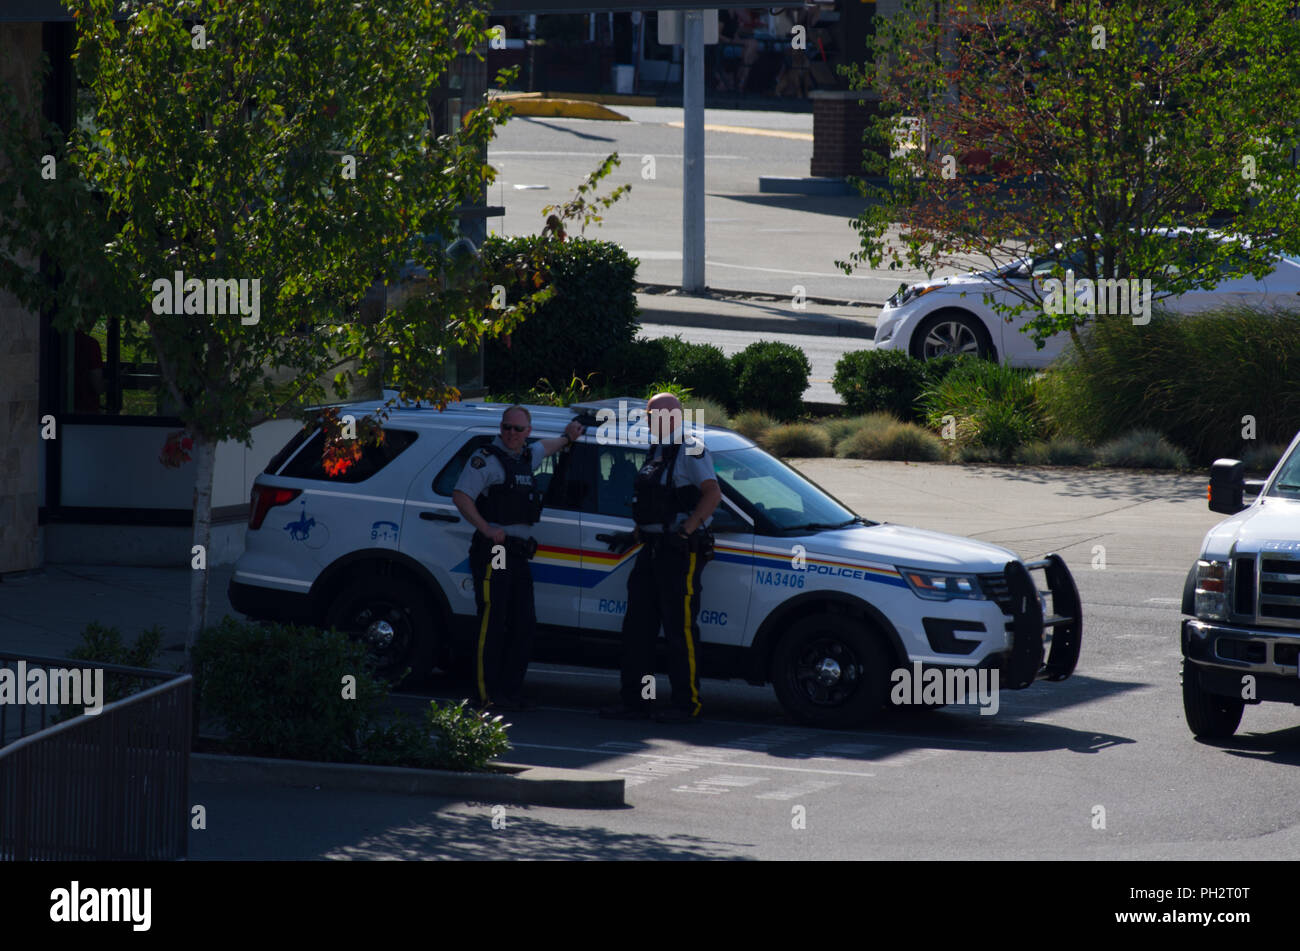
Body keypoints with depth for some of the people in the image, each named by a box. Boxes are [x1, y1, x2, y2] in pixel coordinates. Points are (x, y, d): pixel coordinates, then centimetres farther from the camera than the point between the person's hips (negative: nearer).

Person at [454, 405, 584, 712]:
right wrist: (486, 529, -21)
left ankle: (512, 692, 12)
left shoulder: (526, 458, 18)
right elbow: (460, 495, -16)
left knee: (523, 624, 7)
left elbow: (543, 448, 44)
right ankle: (488, 695, -9)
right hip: (493, 552, -8)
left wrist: (567, 438, 58)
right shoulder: (486, 459, -7)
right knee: (492, 625, -10)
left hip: (518, 555, 8)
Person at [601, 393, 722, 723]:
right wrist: (640, 531, 15)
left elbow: (712, 494, -20)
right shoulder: (658, 451, 19)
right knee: (638, 626, 9)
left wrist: (687, 529, -22)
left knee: (681, 629, -7)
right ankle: (635, 700, 14)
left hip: (680, 551, -10)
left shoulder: (690, 450, -9)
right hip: (652, 548, 10)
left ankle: (688, 705, -4)